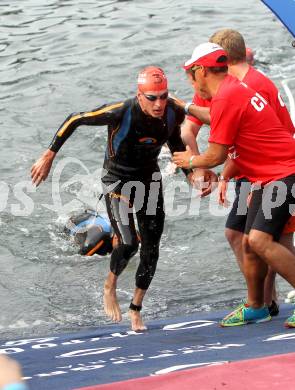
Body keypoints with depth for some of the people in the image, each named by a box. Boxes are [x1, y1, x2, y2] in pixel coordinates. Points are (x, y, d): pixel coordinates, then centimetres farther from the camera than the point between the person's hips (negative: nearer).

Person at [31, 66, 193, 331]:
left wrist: (190, 173, 0)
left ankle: (136, 309, 21)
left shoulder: (173, 113, -15)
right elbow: (75, 120, -18)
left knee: (151, 249, 2)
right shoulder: (121, 113, -29)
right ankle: (110, 287, 12)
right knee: (128, 243, -20)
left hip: (150, 178, 5)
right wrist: (49, 156, -16)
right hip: (118, 180, -5)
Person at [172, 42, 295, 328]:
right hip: (267, 178, 10)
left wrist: (191, 161, 7)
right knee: (249, 243, 12)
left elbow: (216, 156, -13)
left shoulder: (226, 97, -17)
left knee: (260, 240, -22)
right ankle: (255, 307, 25)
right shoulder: (235, 90, 15)